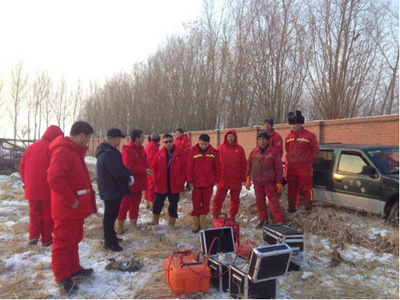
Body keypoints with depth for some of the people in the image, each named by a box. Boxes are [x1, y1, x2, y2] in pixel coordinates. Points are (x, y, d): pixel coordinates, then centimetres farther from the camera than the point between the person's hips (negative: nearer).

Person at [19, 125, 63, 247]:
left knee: (34, 212, 17)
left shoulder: (31, 147, 6)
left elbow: (22, 167, 10)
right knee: (47, 214, 9)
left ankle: (33, 235, 5)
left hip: (31, 188, 4)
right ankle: (46, 239, 15)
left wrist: (26, 182, 20)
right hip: (48, 189, -4)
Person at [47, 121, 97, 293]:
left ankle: (73, 269, 33)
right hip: (66, 209, -10)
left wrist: (89, 197, 16)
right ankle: (62, 277, 14)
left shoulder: (75, 151, 14)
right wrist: (71, 200, -22)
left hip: (76, 207, 10)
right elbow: (54, 179, -29)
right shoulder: (62, 151, -20)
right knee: (63, 242, 2)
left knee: (74, 239, 20)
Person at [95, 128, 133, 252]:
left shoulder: (110, 151, 13)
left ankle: (110, 237, 34)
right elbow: (117, 172, -27)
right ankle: (109, 242, 9)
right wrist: (128, 178, -10)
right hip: (111, 189, -11)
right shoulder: (108, 154, -23)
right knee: (110, 216, -1)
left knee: (112, 214, 21)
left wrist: (129, 175, -2)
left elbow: (121, 166, 14)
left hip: (113, 189, 11)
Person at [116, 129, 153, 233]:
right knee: (125, 203, -2)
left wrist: (147, 170, -5)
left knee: (135, 202, 15)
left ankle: (133, 222, 27)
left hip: (139, 181, 8)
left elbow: (144, 162, 16)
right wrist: (144, 170, -24)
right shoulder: (127, 150, -16)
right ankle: (119, 224, 10)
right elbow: (129, 166, -23)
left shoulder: (140, 149, 12)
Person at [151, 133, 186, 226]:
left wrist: (181, 181, -12)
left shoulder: (181, 154, -8)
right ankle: (155, 221, 28)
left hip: (175, 185, -2)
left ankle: (171, 224, 25)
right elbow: (154, 167, 6)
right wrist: (156, 179, -2)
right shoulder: (159, 154, 0)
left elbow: (184, 169, -8)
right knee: (157, 203, 10)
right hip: (161, 185, 2)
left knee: (173, 205, 11)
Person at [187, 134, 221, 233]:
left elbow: (217, 167, 6)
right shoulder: (193, 152, -2)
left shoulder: (214, 152, 2)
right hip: (196, 183, -1)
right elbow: (189, 167, -2)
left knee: (206, 203, 8)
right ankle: (195, 224, 14)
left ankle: (203, 223, 20)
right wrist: (190, 181, -5)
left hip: (208, 183, 1)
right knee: (196, 204, 3)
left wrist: (216, 179, 3)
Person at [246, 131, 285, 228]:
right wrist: (248, 178, 6)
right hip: (257, 182, 4)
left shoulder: (273, 152, -3)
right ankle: (263, 219, 27)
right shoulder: (254, 152, 5)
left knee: (274, 201, -4)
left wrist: (279, 182, -5)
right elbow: (249, 165, 10)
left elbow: (279, 168, -2)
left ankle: (280, 221, 3)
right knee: (259, 201, 11)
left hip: (269, 181, -3)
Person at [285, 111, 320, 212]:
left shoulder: (309, 135, -6)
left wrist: (309, 162, 1)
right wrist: (289, 162, 13)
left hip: (305, 169, -5)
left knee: (306, 188, -2)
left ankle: (308, 208, 9)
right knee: (291, 188, 12)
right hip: (291, 168, 5)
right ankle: (291, 207, 24)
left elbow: (316, 150, -1)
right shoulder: (288, 137, 9)